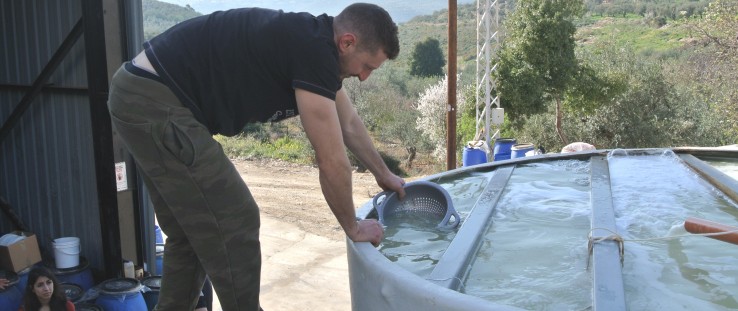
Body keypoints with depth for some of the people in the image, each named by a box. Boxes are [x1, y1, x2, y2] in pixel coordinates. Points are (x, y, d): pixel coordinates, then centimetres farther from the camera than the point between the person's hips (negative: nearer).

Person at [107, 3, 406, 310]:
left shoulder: (312, 37, 10)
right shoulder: (314, 50, -19)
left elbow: (349, 123, 23)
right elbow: (332, 162, -15)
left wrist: (383, 174, 33)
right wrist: (353, 227, 0)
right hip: (158, 105, -10)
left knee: (193, 230, 19)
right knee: (234, 225, -3)